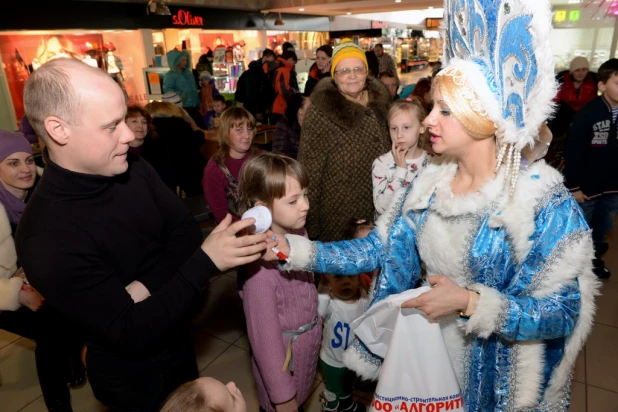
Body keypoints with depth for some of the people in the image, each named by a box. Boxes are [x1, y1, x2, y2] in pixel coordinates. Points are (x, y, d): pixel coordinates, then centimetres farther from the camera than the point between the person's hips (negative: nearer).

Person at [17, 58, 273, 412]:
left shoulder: (130, 166, -12)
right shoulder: (45, 238, -32)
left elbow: (186, 230, -8)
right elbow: (131, 334, -30)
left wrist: (145, 287, -23)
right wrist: (205, 261, -35)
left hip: (176, 343, 6)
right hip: (133, 380, -6)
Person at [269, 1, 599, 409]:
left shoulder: (543, 200, -21)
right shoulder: (428, 185, -7)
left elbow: (562, 314, -20)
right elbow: (378, 250, -6)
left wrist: (470, 302, -33)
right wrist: (294, 249, -13)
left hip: (498, 376, -4)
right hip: (430, 353, 4)